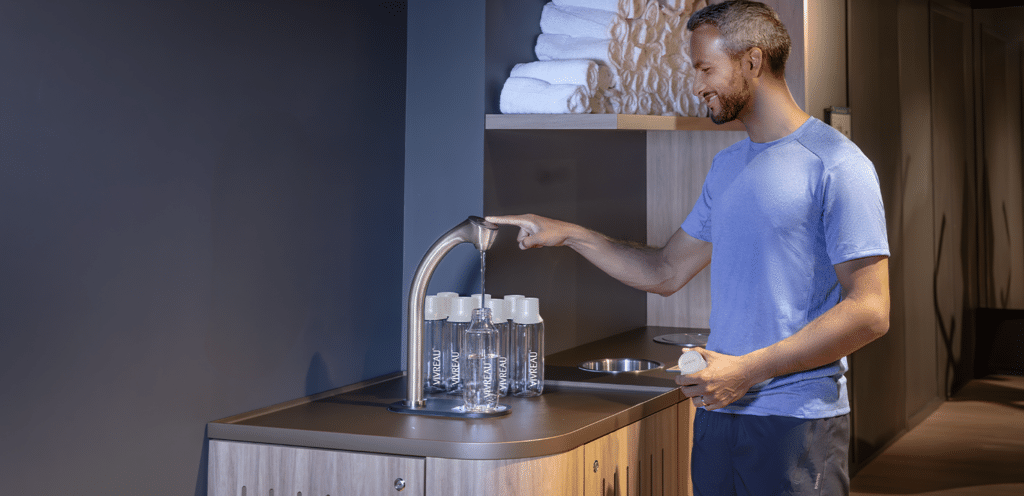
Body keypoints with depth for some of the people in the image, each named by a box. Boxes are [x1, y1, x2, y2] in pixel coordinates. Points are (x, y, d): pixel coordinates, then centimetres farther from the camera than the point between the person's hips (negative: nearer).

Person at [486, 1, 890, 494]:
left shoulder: (835, 164, -10)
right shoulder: (726, 166, 14)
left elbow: (869, 312, -15)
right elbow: (666, 272, 19)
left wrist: (749, 369, -17)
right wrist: (568, 233, 12)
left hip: (797, 420, -6)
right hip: (718, 408, 7)